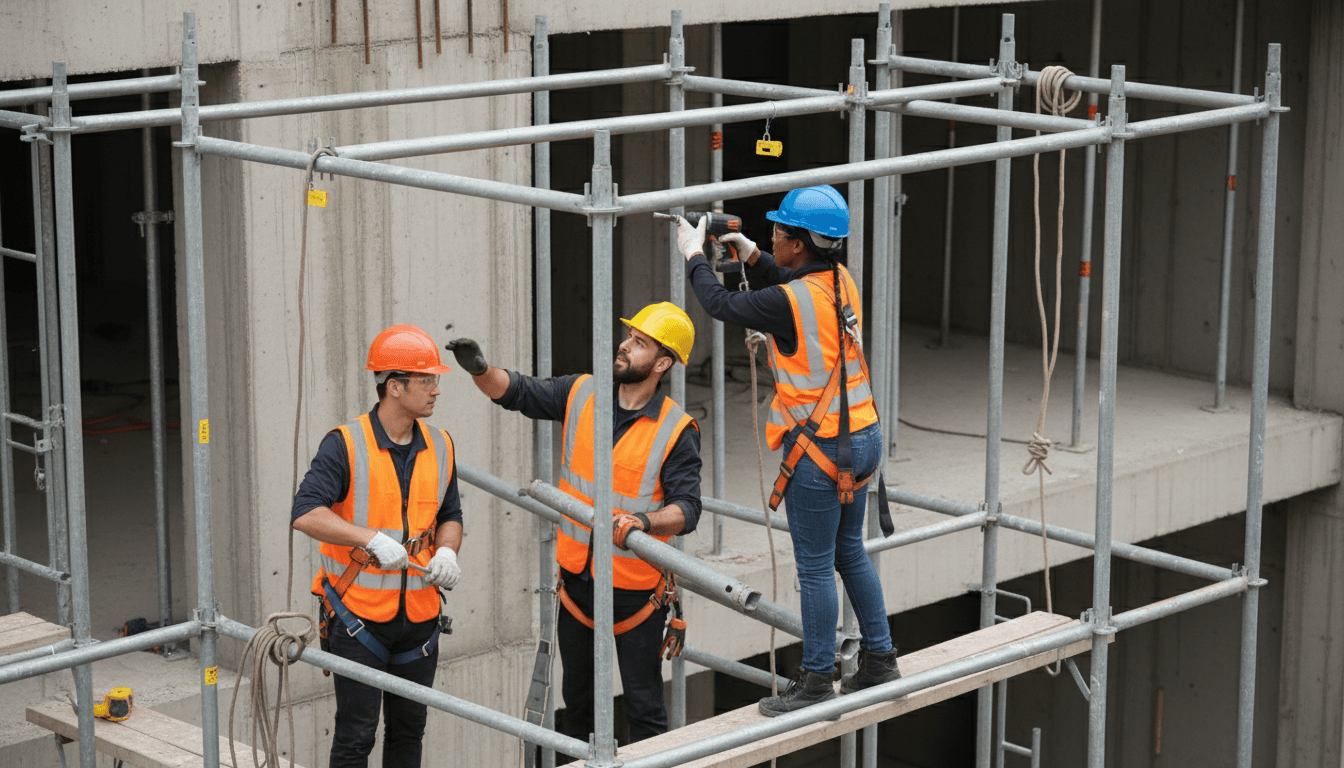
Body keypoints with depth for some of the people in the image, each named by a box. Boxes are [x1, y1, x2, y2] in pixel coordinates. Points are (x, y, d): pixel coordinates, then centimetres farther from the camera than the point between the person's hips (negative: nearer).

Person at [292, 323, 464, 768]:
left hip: (419, 615, 5)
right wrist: (372, 538, -32)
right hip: (359, 614, -5)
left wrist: (446, 552, -5)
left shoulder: (439, 447, 6)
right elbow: (305, 514, -23)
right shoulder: (346, 445, -13)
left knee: (409, 727, 13)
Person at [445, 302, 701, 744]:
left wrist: (644, 521, -37)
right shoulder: (581, 395, 1)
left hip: (635, 588, -5)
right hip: (577, 578, 5)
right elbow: (517, 393, 7)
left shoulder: (677, 431, -13)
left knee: (644, 707, 0)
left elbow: (686, 507, -18)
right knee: (577, 698, 18)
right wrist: (480, 370, -13)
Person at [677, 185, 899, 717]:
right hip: (863, 436, 8)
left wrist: (693, 255, 7)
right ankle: (879, 661, 27)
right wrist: (749, 255, 11)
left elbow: (721, 305, -7)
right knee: (850, 553, 20)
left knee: (815, 567, 1)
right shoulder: (841, 281, 2)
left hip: (820, 450, -8)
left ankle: (816, 682, 10)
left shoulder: (790, 303, -22)